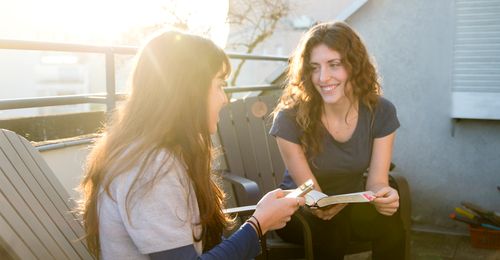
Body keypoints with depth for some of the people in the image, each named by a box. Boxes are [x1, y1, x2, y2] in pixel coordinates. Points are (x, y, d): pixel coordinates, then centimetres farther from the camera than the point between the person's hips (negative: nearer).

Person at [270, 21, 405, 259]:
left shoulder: (381, 112, -12)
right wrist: (320, 205, -41)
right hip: (299, 211, -3)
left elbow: (376, 180, -13)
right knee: (332, 227, -36)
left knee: (390, 224, -28)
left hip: (352, 205, 3)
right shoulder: (290, 117, -23)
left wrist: (384, 195, -37)